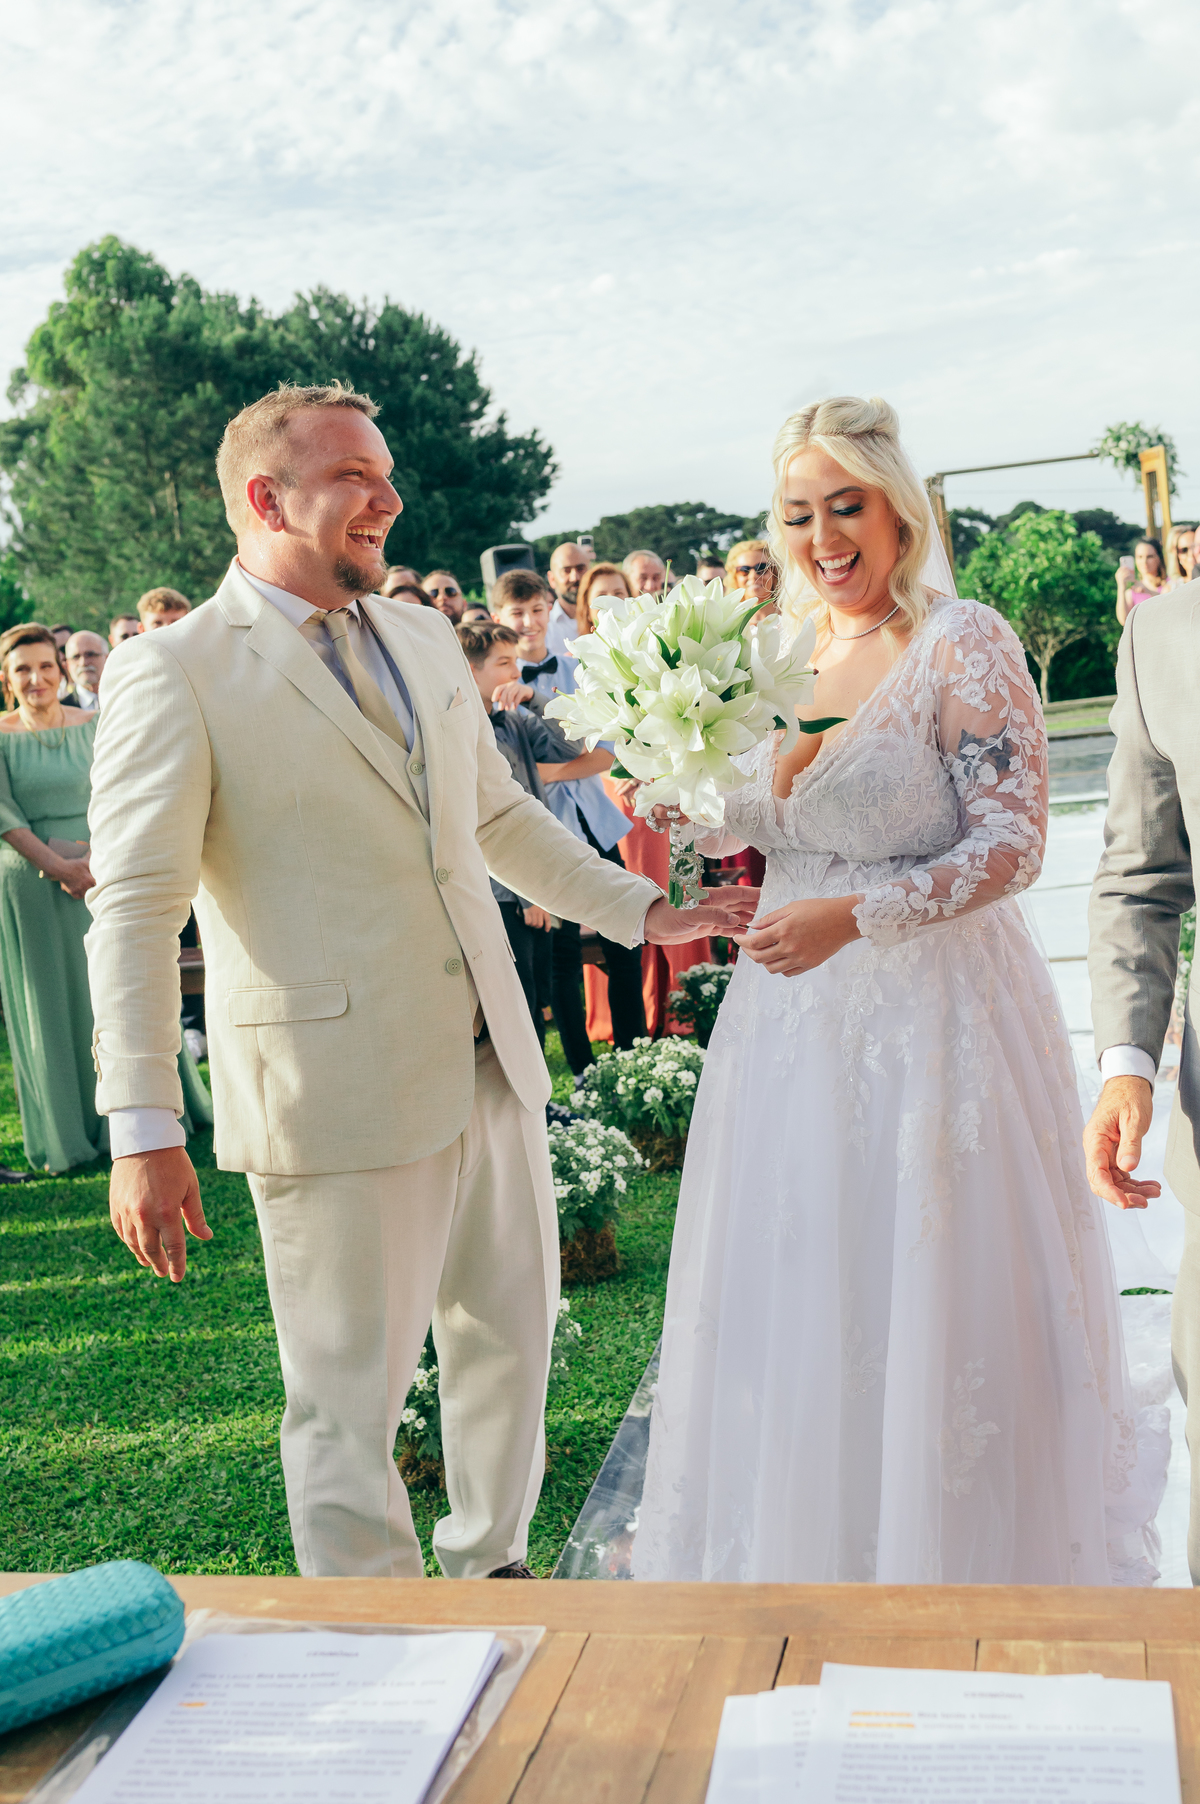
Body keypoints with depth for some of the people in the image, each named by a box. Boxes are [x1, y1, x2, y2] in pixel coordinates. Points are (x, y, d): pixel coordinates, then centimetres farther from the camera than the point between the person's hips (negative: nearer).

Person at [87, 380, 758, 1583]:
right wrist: (144, 1134, -19)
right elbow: (134, 914, -14)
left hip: (490, 1064, 7)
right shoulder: (171, 676, -9)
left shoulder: (424, 639, 12)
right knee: (350, 1393, 5)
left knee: (510, 1334, 20)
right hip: (334, 1093, -7)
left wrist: (643, 910, 18)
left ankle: (491, 1569, 42)